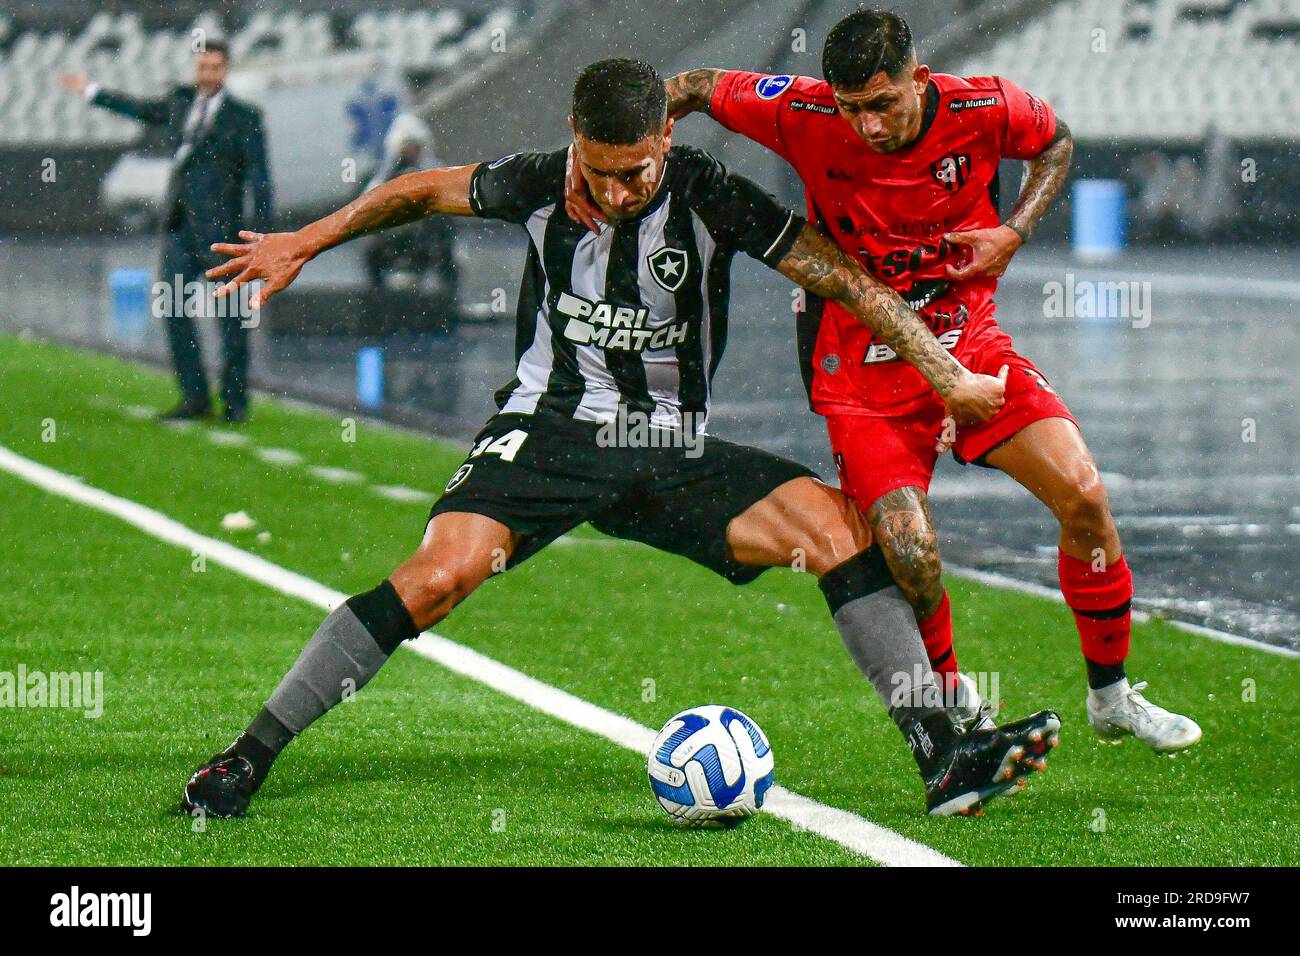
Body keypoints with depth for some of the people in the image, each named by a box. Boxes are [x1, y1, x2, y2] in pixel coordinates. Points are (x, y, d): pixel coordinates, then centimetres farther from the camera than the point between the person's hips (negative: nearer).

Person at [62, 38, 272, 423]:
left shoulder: (244, 117, 1)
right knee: (175, 311, -1)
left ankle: (235, 401, 5)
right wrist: (91, 91, 47)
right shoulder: (180, 103, 16)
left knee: (230, 315, -3)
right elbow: (140, 109, 35)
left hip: (219, 226, -5)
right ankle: (194, 398, 3)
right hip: (179, 226, 5)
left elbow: (259, 179, -2)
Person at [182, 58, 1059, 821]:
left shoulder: (709, 197, -11)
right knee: (441, 573, -27)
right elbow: (425, 191, 13)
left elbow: (846, 279, -7)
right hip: (550, 429, -1)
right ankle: (251, 756, -19)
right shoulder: (541, 185, -7)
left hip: (672, 451, 1)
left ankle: (942, 759, -16)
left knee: (835, 523, -19)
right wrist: (304, 244, 18)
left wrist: (952, 380, -7)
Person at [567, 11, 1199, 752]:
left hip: (969, 344, 2)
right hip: (863, 371, -2)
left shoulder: (984, 109, -13)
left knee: (1084, 495, -13)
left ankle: (1112, 696, 9)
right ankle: (952, 702, 10)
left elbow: (1057, 144, 10)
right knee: (910, 551, -21)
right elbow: (692, 89, 0)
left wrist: (1014, 233, -6)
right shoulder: (804, 116, -16)